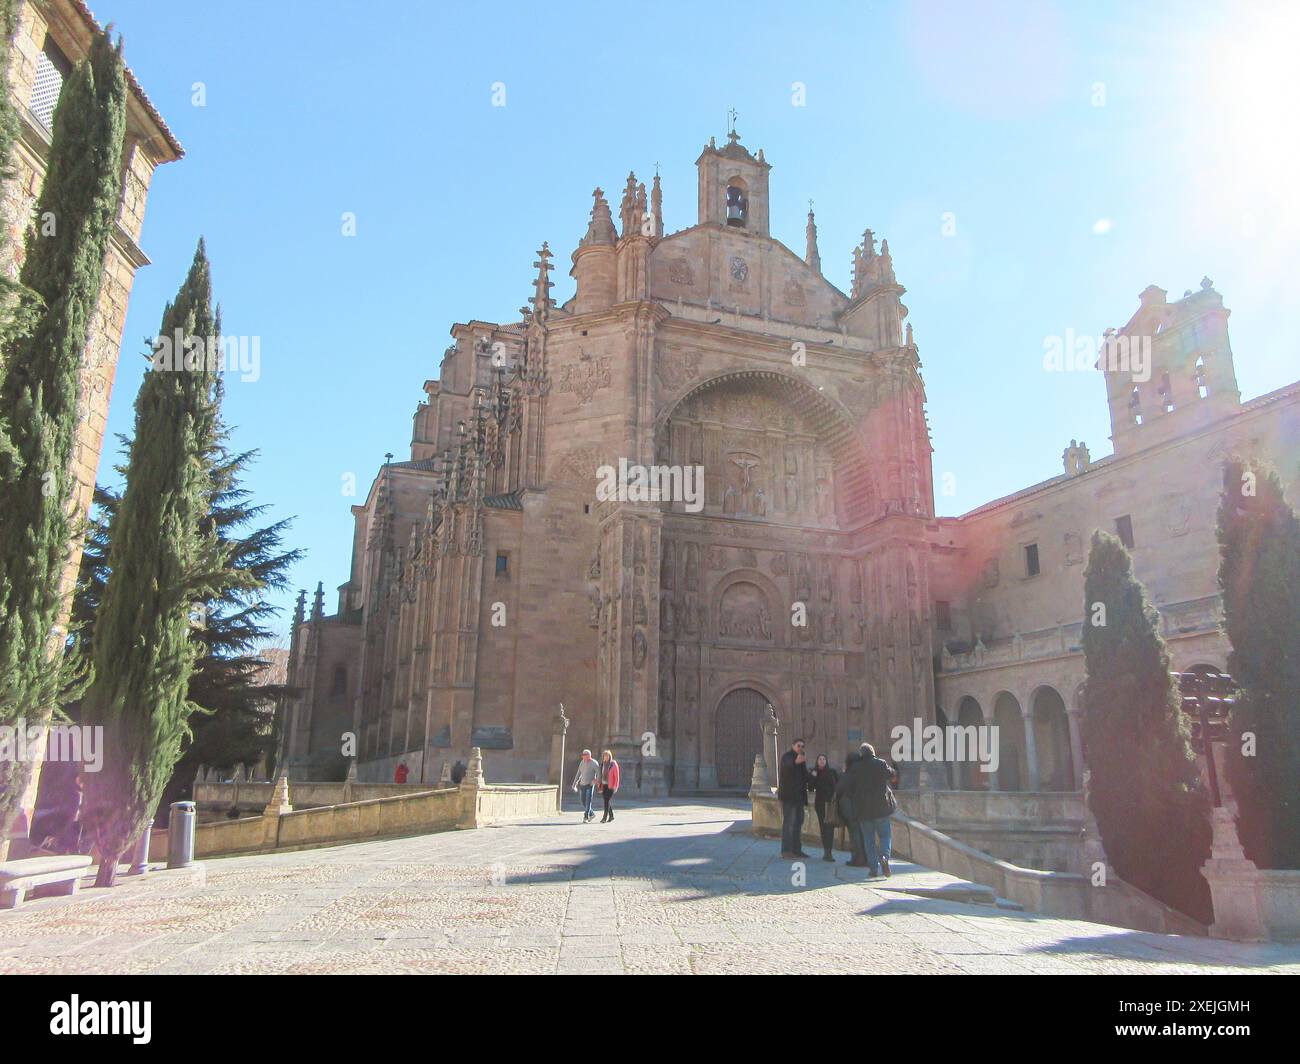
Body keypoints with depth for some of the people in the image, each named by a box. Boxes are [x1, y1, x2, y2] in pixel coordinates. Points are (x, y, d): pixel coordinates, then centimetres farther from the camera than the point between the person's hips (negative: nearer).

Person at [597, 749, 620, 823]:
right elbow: (601, 775, 11)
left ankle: (605, 817, -14)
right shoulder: (602, 764, 7)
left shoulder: (614, 764, -7)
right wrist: (600, 786, 9)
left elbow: (616, 776, -7)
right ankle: (611, 816, 25)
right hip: (604, 785, 5)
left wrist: (615, 786, -12)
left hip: (610, 786, -5)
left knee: (607, 801, -14)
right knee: (606, 801, 9)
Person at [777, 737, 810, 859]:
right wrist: (796, 762, -56)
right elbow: (788, 764, -35)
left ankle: (796, 849, 20)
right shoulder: (787, 756, -10)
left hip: (799, 795, 9)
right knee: (788, 822, -12)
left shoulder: (801, 758, 17)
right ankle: (785, 851, -12)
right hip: (788, 795, -9)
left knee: (798, 822, 12)